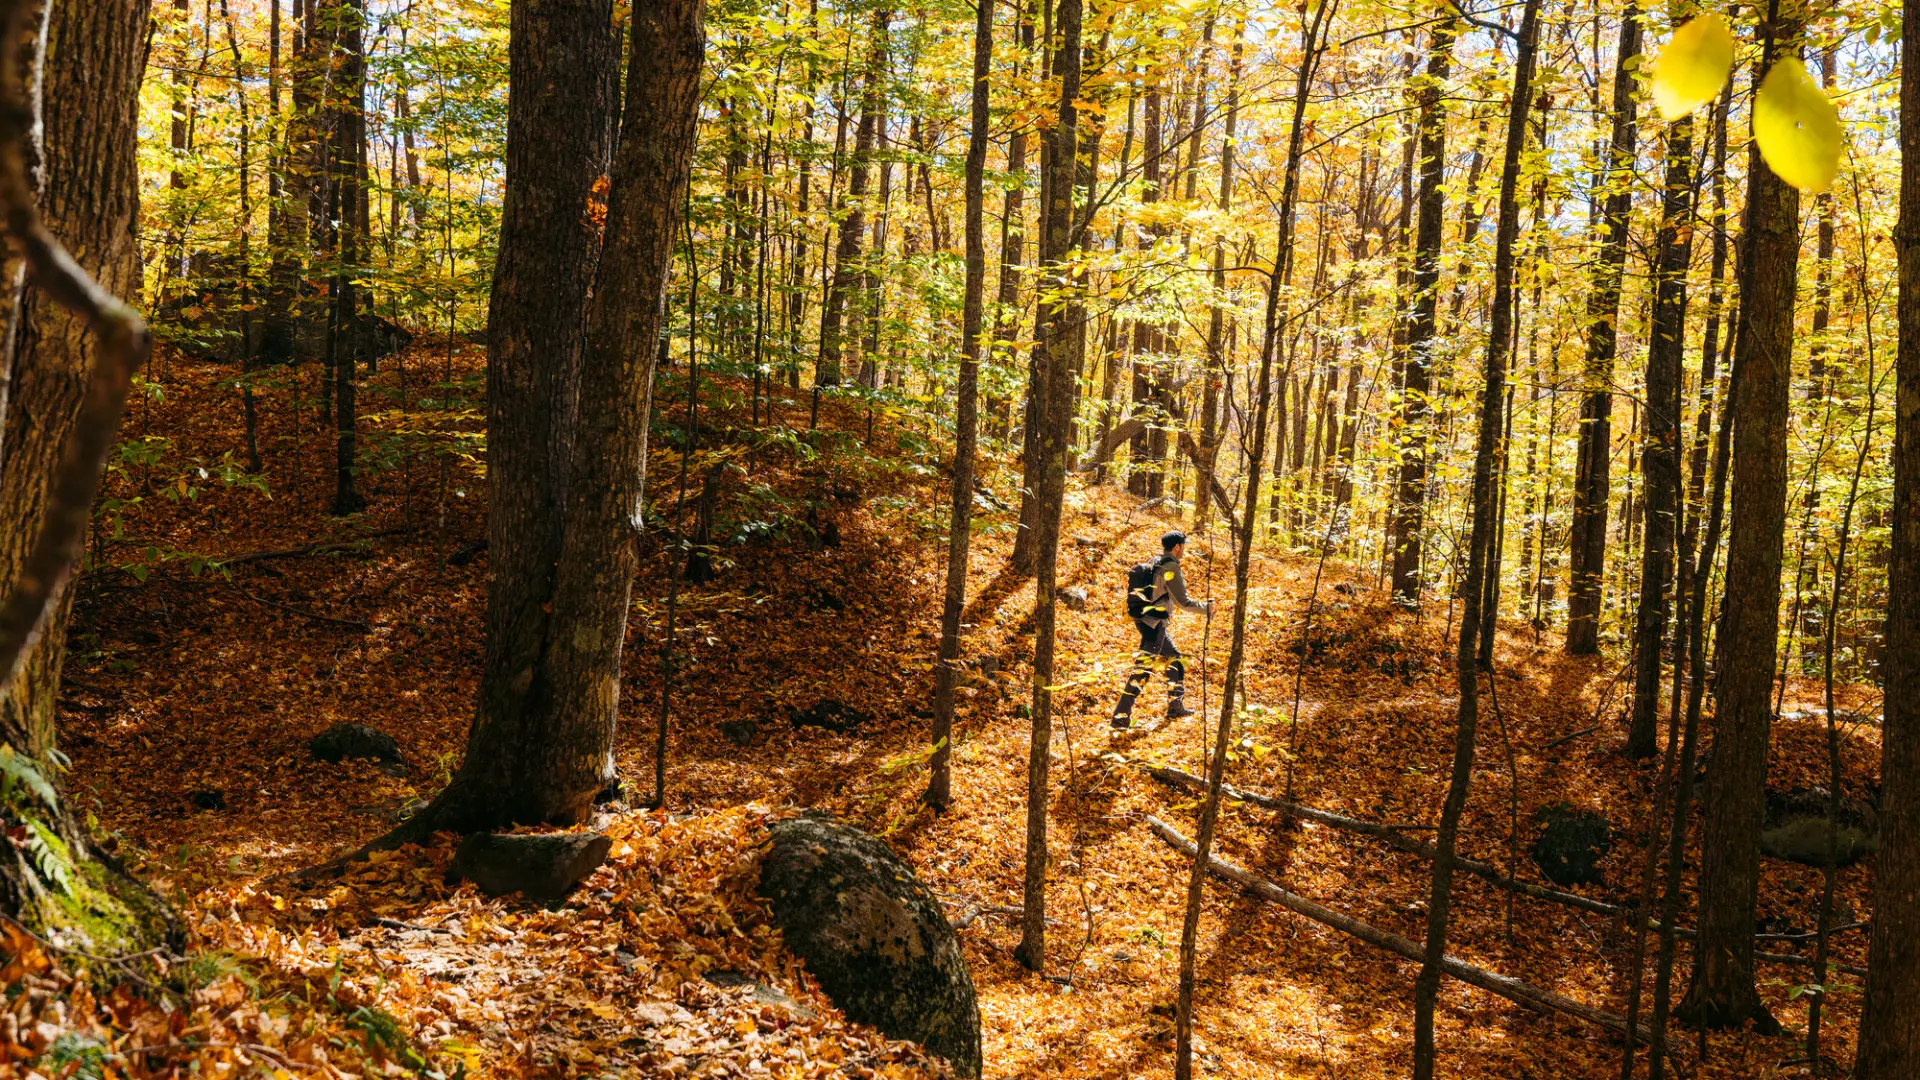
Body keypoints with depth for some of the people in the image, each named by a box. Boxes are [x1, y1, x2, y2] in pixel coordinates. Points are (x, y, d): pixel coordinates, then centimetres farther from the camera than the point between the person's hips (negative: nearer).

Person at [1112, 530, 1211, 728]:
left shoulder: (1155, 563, 12)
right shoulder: (1171, 567, -15)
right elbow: (1183, 601, -14)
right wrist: (1205, 608, -1)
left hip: (1145, 620, 10)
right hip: (1154, 624, -10)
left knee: (1175, 659, 21)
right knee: (1143, 669, -11)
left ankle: (1175, 706, 29)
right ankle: (1121, 716, -14)